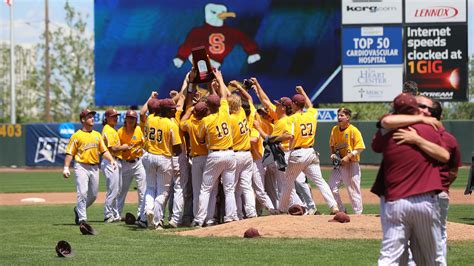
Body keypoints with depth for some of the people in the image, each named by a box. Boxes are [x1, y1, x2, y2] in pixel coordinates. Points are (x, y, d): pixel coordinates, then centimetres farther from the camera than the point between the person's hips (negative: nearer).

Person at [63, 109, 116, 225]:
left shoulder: (97, 135, 15)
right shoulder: (77, 135, -1)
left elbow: (104, 150, 13)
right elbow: (70, 153, -4)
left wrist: (111, 160, -5)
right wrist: (66, 168, -14)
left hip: (94, 167, 6)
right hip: (81, 167, -6)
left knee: (93, 195, 10)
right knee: (82, 193, -13)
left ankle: (78, 210, 31)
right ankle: (82, 218, -9)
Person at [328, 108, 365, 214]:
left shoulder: (353, 131, -11)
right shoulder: (334, 130, 7)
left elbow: (359, 148, -13)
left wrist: (348, 156, -22)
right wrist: (333, 153, 2)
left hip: (351, 164, -6)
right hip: (338, 164, 6)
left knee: (353, 190, -2)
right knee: (332, 188, 0)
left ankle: (358, 213, 9)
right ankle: (341, 210, 15)